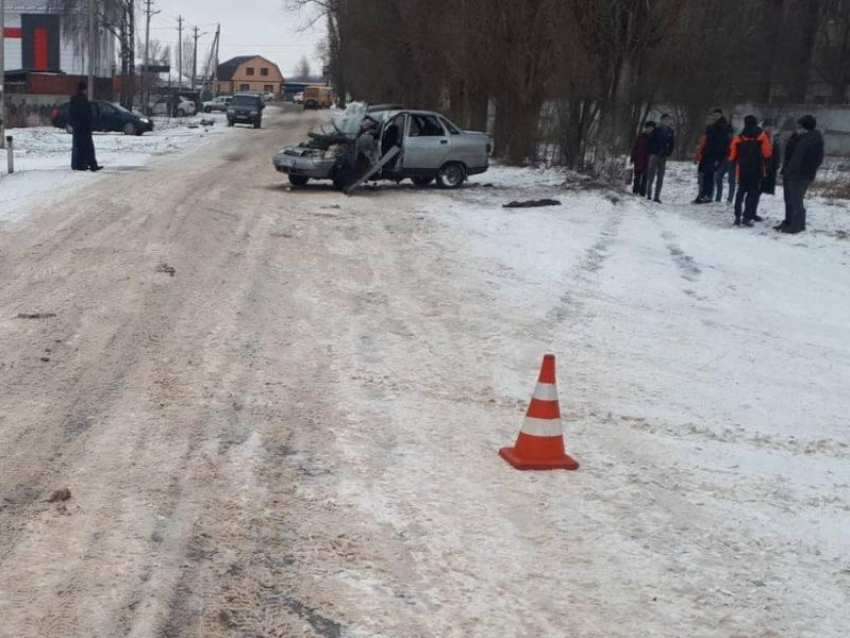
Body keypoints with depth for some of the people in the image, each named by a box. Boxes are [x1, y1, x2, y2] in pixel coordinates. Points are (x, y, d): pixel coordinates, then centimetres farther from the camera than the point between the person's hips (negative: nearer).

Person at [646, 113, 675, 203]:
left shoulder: (671, 132, 7)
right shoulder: (656, 130, -1)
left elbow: (672, 145, 11)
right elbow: (649, 142, -1)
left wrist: (667, 154, -1)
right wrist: (651, 153, -9)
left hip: (663, 157, 3)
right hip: (654, 155, -3)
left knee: (660, 178, 3)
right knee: (651, 177, -4)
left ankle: (657, 197, 5)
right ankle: (649, 195, 0)